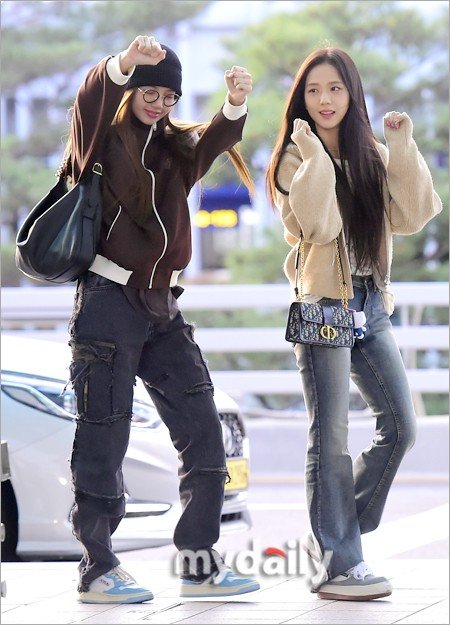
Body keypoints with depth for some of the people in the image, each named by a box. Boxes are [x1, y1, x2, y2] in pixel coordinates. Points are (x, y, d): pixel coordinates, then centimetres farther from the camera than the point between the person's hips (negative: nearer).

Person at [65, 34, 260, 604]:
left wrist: (235, 104, -27)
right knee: (103, 438, -4)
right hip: (108, 300, -6)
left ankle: (199, 563, 8)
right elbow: (91, 99, -21)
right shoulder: (101, 137, 1)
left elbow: (213, 142, -5)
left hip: (161, 307, 6)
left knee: (203, 433, 2)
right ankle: (97, 569, 4)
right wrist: (123, 64, -43)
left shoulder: (176, 146, 15)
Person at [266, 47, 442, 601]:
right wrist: (315, 156, -18)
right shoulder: (294, 159, -2)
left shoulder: (373, 156, 13)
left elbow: (410, 217, -1)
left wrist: (404, 150, -6)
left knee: (400, 425, 4)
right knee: (330, 435, -6)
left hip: (370, 303, 6)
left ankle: (331, 533, 17)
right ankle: (335, 565, -3)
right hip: (322, 304, -6)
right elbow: (318, 226, -18)